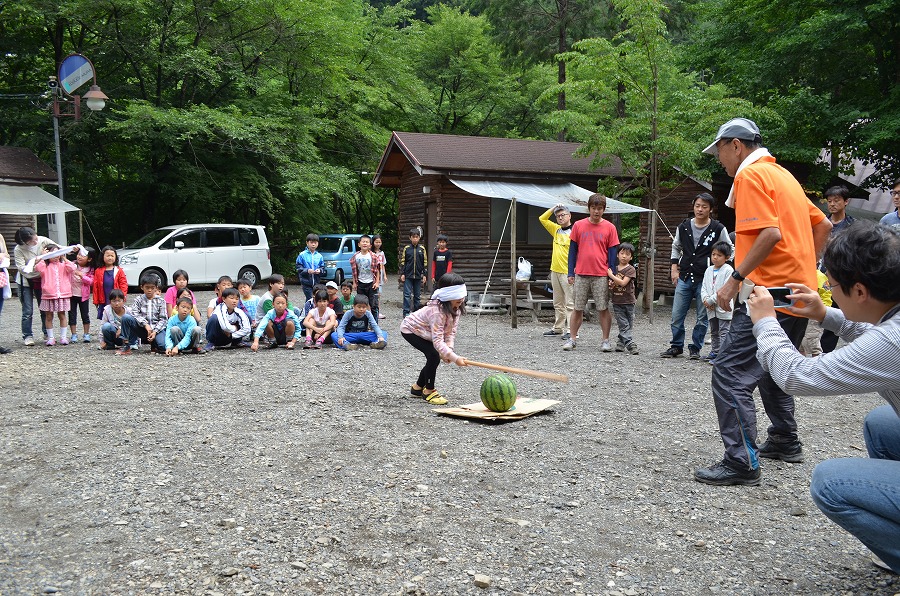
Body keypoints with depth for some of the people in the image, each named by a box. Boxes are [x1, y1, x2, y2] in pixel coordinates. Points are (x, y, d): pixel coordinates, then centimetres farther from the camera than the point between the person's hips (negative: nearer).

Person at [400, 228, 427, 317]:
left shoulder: (422, 249, 4)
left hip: (418, 276, 2)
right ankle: (406, 312, -1)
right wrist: (402, 274, -1)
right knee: (407, 294, -5)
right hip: (408, 276, -2)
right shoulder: (406, 248, 1)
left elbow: (425, 262, 7)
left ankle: (416, 312, 16)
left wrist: (424, 275, 3)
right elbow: (402, 262, 4)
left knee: (417, 295, 8)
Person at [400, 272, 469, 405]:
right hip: (410, 330, -8)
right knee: (434, 356, -21)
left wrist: (449, 349, -26)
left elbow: (451, 331, -11)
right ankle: (429, 391, -5)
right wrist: (455, 358, -45)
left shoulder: (456, 309, -14)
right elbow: (438, 340, -42)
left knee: (434, 357, 5)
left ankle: (417, 387, 25)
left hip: (424, 332, 9)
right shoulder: (437, 311, -40)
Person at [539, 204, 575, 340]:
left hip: (568, 272, -8)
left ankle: (570, 330, -6)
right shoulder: (556, 229, 12)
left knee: (570, 303, -6)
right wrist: (553, 208, 9)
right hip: (555, 271, 8)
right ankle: (558, 328, 22)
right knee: (558, 303, 14)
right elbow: (542, 218, 22)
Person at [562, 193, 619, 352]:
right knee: (578, 309, 6)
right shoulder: (578, 225, 5)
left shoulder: (609, 228, 2)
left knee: (603, 309, 2)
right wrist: (571, 273, 3)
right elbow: (572, 250, 8)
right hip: (581, 274, 1)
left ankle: (605, 341, 12)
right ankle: (572, 339, 15)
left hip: (601, 276, -1)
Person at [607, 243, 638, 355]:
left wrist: (611, 275, -13)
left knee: (629, 325, 5)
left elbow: (623, 282, -17)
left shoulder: (631, 269, -5)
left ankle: (621, 342, 19)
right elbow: (610, 285, 19)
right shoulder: (614, 269, 9)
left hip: (628, 301, -2)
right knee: (624, 325, -6)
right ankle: (630, 345, -10)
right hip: (617, 301, 2)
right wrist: (610, 285, -4)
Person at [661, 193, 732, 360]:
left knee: (702, 317, 5)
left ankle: (695, 348, 17)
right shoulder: (684, 227, 5)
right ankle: (676, 346, 17)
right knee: (677, 316, 4)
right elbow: (676, 247, 20)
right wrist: (674, 269, 12)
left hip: (705, 281, -3)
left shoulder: (718, 229, -3)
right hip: (684, 278, 3)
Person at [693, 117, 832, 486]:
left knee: (730, 373, -12)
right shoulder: (783, 175, 20)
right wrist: (803, 266, 21)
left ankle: (742, 463, -13)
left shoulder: (751, 175, -9)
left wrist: (735, 279, -19)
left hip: (770, 292, -10)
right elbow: (823, 226, 23)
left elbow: (770, 233, -22)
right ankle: (785, 443, 35)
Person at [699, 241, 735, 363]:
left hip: (723, 307, -7)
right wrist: (705, 299, -9)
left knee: (724, 332, -7)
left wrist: (711, 300, -16)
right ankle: (715, 351, 31)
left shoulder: (728, 270, -10)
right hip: (711, 308, 7)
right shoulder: (709, 270, 11)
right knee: (714, 332, 19)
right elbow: (703, 287, 10)